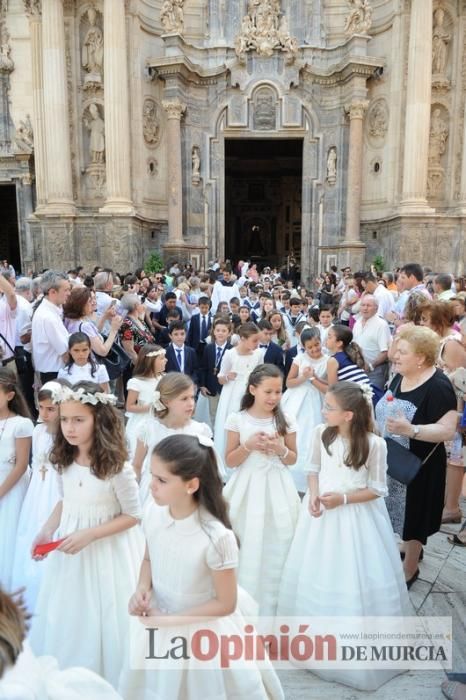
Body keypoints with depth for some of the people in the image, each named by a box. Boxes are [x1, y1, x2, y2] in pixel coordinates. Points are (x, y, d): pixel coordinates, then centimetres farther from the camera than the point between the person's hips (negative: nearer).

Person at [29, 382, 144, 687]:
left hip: (106, 551, -6)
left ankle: (107, 682, 34)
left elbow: (133, 515, -15)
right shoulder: (65, 462, -4)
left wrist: (89, 535, -22)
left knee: (102, 619, 9)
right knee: (67, 618, 18)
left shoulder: (117, 467, -23)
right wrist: (47, 530, -3)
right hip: (69, 548, 6)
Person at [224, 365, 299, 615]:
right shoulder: (237, 419, -6)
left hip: (277, 490, 1)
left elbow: (293, 459, 6)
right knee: (247, 550, 6)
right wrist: (249, 446, -18)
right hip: (247, 488, -1)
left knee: (275, 550, 8)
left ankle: (271, 606, 27)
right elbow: (229, 461, -2)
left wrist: (281, 450, -14)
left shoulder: (286, 421, -2)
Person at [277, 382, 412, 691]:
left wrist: (343, 498, -21)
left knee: (356, 579, 6)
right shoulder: (321, 433, -7)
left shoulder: (374, 444, -19)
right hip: (322, 513, 4)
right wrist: (314, 495, -11)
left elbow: (377, 489, -10)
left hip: (357, 517, -4)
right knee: (315, 574, 15)